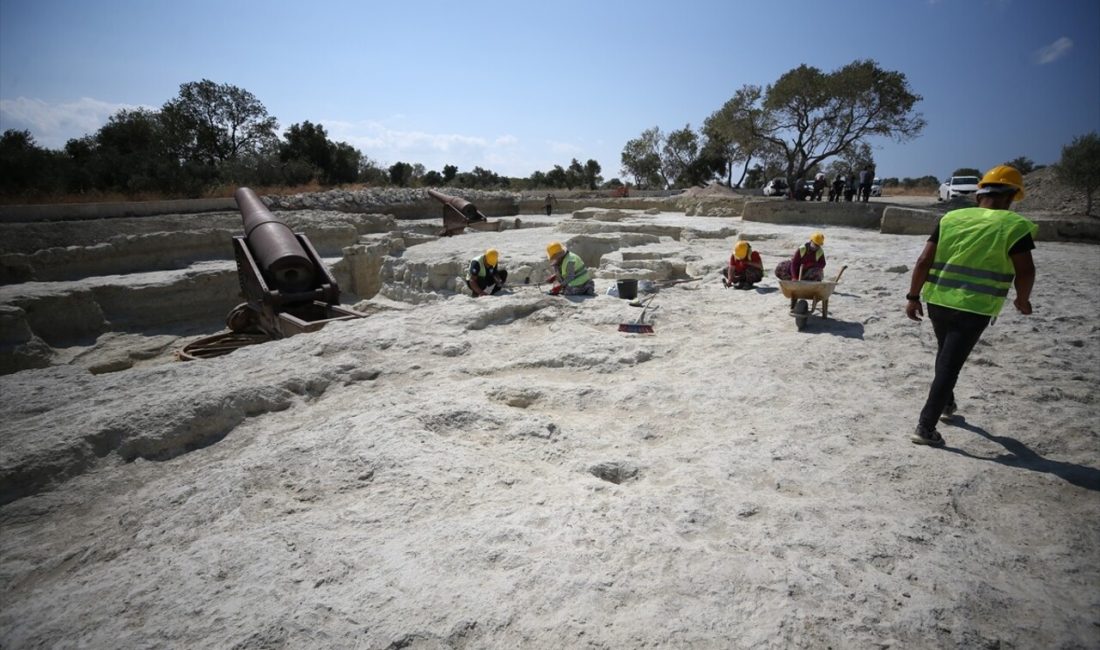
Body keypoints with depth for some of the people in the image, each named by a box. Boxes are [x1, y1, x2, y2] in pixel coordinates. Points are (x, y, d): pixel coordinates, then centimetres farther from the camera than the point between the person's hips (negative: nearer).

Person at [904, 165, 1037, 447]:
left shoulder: (951, 218, 4)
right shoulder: (1014, 225, -5)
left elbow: (924, 260, 0)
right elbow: (1025, 271, -9)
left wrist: (913, 297, 6)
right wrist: (1023, 300, 9)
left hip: (937, 302, 4)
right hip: (974, 309, -4)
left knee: (945, 355, 25)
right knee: (950, 365, -2)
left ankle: (947, 405, 43)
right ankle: (925, 427, -2)